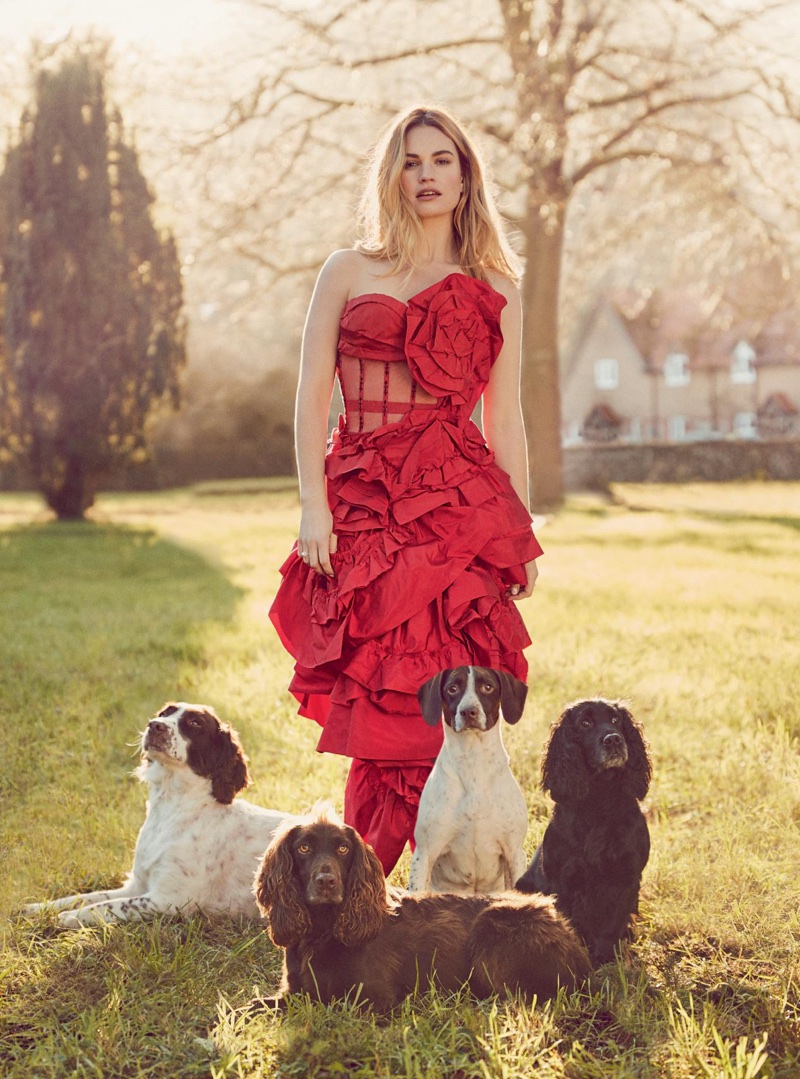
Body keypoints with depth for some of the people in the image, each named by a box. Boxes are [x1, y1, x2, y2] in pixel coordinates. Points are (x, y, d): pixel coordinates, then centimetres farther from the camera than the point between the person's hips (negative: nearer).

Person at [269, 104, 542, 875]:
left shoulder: (493, 291, 14)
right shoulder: (349, 273, 12)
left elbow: (504, 421, 13)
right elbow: (310, 399, 6)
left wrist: (521, 531, 8)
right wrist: (313, 507, -5)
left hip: (459, 499, 0)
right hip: (363, 499, 0)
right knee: (381, 690, -5)